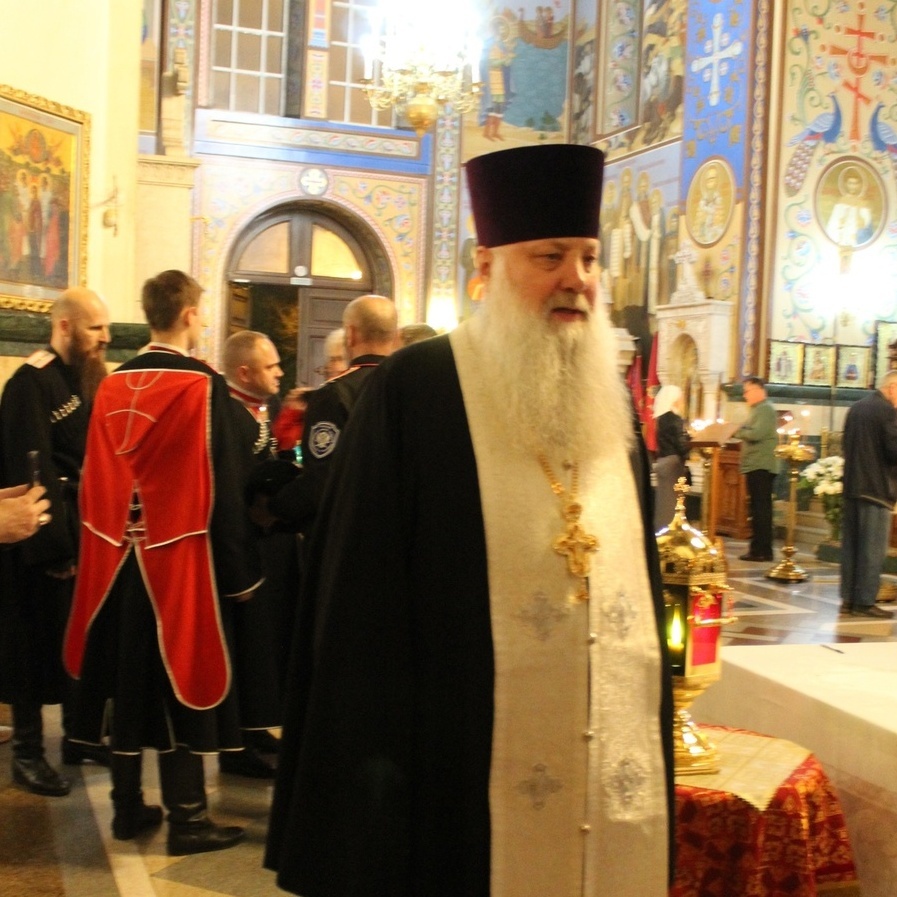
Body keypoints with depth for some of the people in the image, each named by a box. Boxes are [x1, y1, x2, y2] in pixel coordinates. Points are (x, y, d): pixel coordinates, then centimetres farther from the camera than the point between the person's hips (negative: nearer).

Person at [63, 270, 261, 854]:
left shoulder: (112, 386, 4)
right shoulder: (205, 386, -13)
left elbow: (96, 481, 7)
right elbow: (222, 488, -14)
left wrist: (115, 542, 15)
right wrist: (237, 572, -8)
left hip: (119, 556, 5)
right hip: (182, 558, -5)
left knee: (128, 676, 14)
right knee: (180, 678, 3)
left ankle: (128, 807, 24)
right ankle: (187, 818, 10)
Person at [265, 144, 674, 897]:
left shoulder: (611, 398, 9)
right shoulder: (413, 391, -11)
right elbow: (362, 598, -11)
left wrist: (652, 740, 12)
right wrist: (375, 766, -12)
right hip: (462, 766, -5)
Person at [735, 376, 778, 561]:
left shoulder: (765, 409, -11)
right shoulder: (758, 409, 20)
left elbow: (756, 434, -23)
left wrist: (737, 431, -11)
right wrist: (739, 431, 4)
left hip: (761, 466, -10)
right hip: (756, 466, 10)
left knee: (761, 509, -9)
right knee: (759, 509, 12)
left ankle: (761, 550, -9)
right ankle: (760, 549, 17)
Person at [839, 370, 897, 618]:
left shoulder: (856, 408, 12)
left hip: (852, 485, 8)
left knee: (851, 544, 11)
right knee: (873, 548, -2)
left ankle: (848, 599, 15)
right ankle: (865, 601, 0)